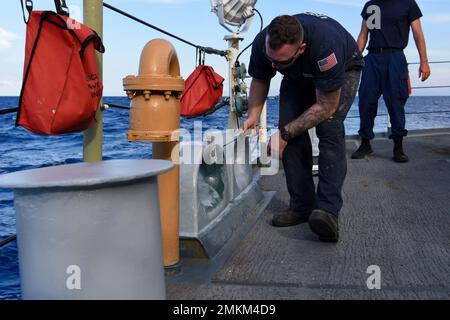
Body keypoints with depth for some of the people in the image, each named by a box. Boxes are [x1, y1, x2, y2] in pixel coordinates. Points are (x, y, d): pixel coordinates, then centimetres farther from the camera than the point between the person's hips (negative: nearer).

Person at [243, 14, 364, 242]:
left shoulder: (324, 46, -45)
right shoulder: (262, 43, -30)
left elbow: (326, 106, -35)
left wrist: (285, 133, -34)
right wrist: (253, 116, -24)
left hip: (344, 69, -4)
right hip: (299, 76, 5)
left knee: (329, 128, -26)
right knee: (291, 130, -14)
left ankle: (327, 210, -29)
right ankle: (302, 206, -6)